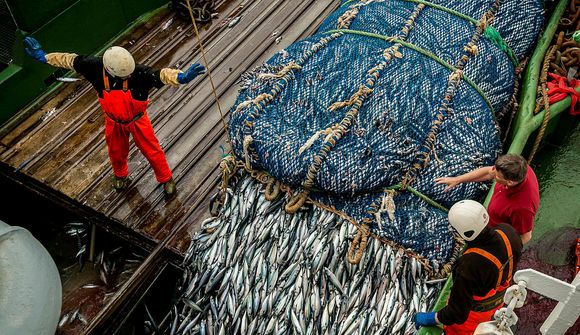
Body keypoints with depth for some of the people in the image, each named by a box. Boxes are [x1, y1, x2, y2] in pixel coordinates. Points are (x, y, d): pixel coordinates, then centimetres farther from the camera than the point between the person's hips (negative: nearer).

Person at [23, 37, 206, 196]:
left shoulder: (139, 73, -37)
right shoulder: (96, 67, -29)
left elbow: (161, 74, -50)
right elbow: (71, 60, -14)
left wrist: (181, 76, -70)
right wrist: (43, 56, -7)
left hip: (137, 119, -3)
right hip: (114, 121, 3)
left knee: (152, 150, 11)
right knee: (116, 152, 26)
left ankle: (166, 179, 38)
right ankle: (120, 175, 59)